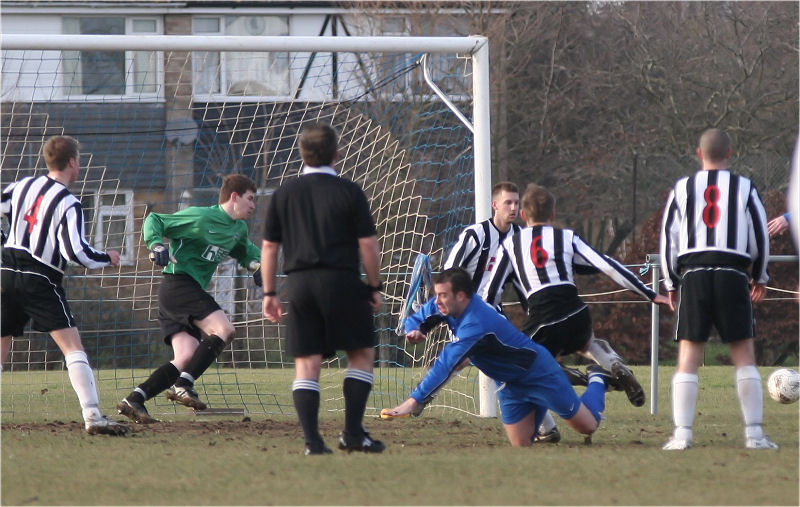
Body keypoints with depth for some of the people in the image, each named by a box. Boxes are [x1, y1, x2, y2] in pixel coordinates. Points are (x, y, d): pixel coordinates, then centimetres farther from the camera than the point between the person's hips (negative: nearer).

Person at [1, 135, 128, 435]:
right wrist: (107, 259, 1)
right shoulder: (69, 204, -8)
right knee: (73, 348, -9)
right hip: (41, 280, -6)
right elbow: (77, 253, -15)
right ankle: (92, 416, -21)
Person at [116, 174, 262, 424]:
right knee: (223, 329, -22)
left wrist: (255, 264, 17)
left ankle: (134, 400, -6)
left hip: (192, 290, 9)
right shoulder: (201, 218, -10)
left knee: (186, 359, -3)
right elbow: (154, 221, -5)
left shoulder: (239, 229, 16)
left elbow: (245, 249, 39)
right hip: (178, 283, -9)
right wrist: (156, 245, -24)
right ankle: (183, 385, -22)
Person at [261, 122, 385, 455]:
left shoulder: (284, 194, 8)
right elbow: (368, 244, -4)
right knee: (362, 354, 10)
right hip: (341, 282, -3)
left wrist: (269, 293, 14)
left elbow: (269, 247, 9)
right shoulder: (349, 192, -2)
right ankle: (353, 433, 2)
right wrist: (374, 287, 6)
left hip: (299, 284, 3)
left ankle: (312, 440, -5)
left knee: (306, 363, 3)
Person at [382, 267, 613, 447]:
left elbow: (445, 367, -44)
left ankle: (597, 381, 34)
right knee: (521, 444, 7)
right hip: (510, 384, 7)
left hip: (539, 373, -7)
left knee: (587, 426, 5)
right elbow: (416, 319, 1)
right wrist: (413, 331, -26)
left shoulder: (475, 325, -39)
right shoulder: (445, 306, -13)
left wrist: (414, 401, -48)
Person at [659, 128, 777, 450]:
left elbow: (668, 239, 9)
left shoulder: (682, 189, 9)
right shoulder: (744, 188, 6)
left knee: (688, 357, 2)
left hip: (693, 275, 1)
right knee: (744, 354, 3)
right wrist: (760, 278, 25)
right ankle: (754, 433, -2)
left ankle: (681, 434, -7)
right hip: (733, 275, -1)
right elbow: (760, 237, 10)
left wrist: (672, 284, 17)